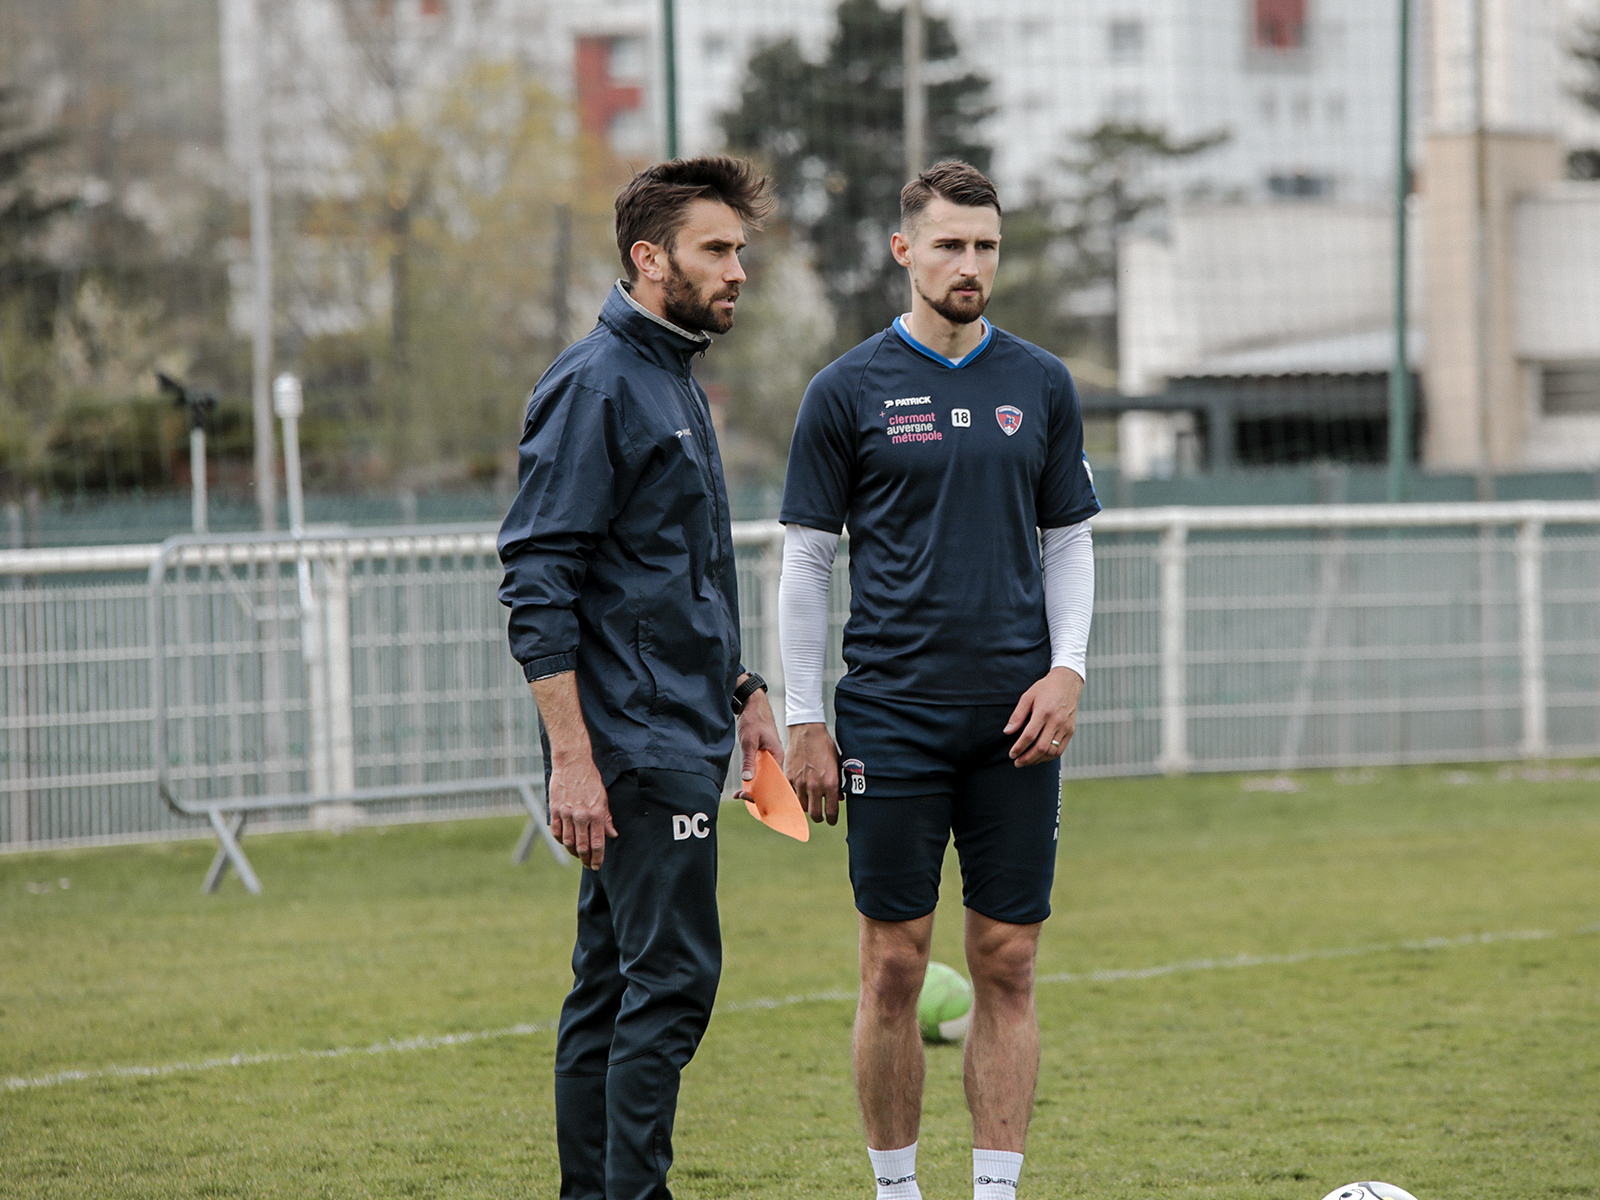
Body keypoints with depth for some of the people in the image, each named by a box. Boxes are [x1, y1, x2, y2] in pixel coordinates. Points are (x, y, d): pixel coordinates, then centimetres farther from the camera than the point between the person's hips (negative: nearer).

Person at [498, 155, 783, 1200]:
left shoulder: (675, 385, 18)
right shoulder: (597, 385, -13)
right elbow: (538, 585, -18)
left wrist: (744, 695, 21)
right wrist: (572, 758, -22)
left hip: (680, 739, 10)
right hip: (634, 744, -10)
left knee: (616, 982, 11)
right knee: (672, 977, -12)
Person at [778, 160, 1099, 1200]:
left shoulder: (1041, 385, 9)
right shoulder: (850, 391, 1)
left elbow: (1070, 542, 14)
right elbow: (807, 563, 3)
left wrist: (1067, 668, -1)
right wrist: (805, 723, -1)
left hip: (1016, 719, 2)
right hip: (892, 714, -2)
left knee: (1009, 966, 1)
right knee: (895, 965, -1)